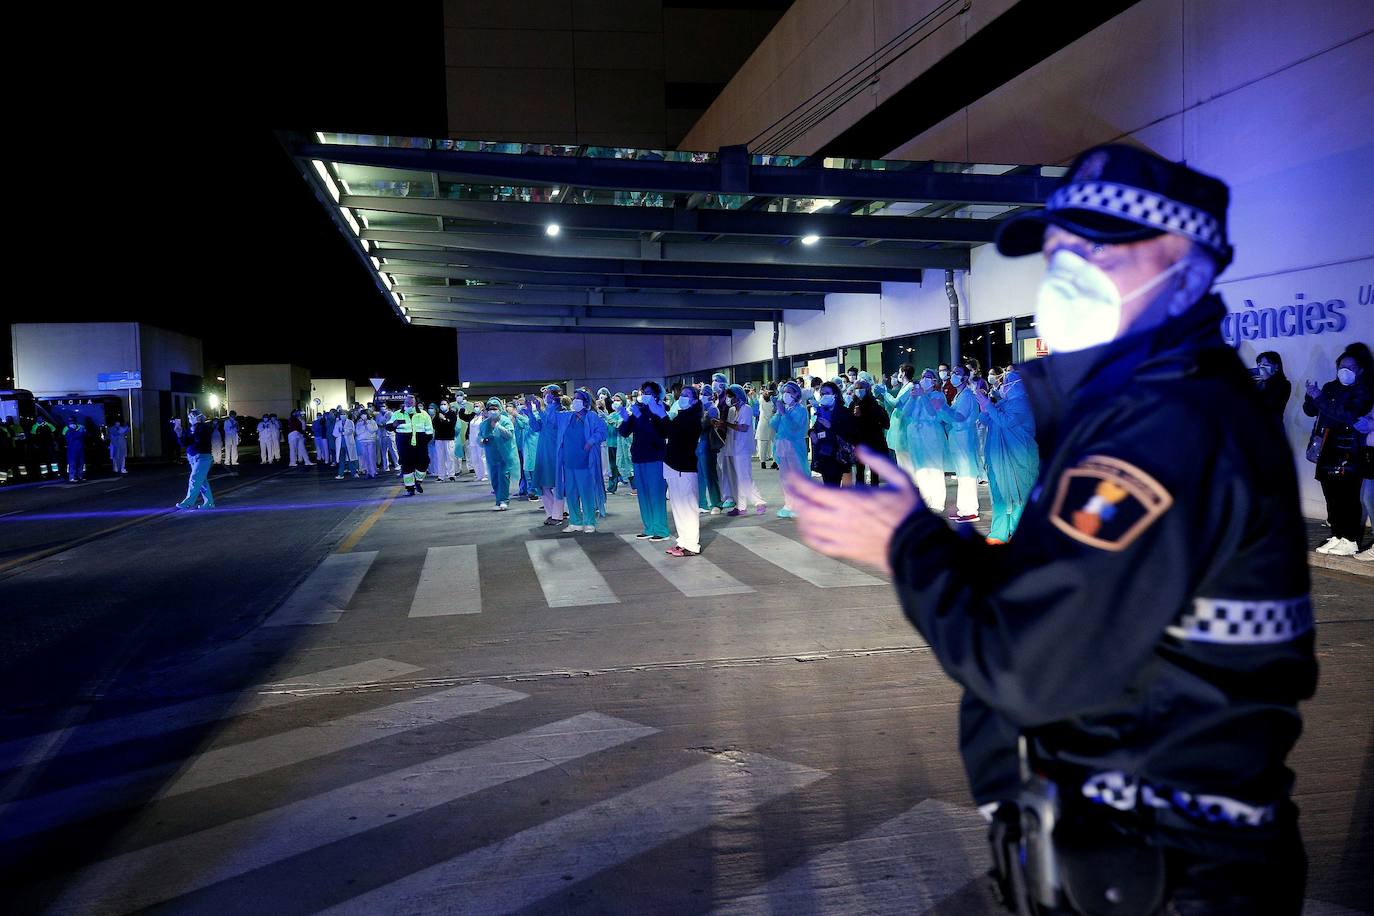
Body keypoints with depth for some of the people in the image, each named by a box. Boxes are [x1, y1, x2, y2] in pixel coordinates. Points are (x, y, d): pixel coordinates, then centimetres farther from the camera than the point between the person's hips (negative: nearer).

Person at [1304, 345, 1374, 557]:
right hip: (1327, 451, 6)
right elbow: (1310, 410, 14)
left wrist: (1319, 397, -19)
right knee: (1332, 497, 7)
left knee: (1348, 498, -7)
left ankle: (1351, 541, -3)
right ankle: (1337, 537, 14)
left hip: (1348, 454, -6)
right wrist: (1311, 394, -5)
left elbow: (1346, 415, -19)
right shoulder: (1330, 387, 15)